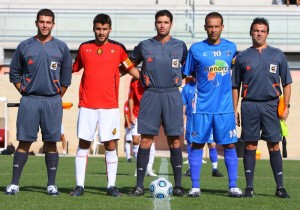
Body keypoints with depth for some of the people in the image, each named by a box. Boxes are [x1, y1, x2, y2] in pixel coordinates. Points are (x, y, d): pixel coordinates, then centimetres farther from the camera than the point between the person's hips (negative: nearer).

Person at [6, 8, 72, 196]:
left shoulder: (61, 47, 7)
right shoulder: (24, 46, 6)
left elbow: (66, 77, 11)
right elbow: (14, 74, 12)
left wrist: (56, 97, 7)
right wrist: (25, 93, 5)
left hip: (52, 101, 0)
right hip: (29, 101, 0)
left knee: (51, 143, 2)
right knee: (24, 142, -1)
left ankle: (52, 184, 6)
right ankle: (14, 183, -1)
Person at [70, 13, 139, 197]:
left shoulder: (118, 49, 5)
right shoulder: (84, 48, 9)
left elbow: (131, 69, 12)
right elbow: (74, 69, 20)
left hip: (110, 105, -1)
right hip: (87, 105, 1)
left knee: (110, 145, -1)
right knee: (83, 144, 1)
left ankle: (112, 185, 5)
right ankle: (80, 185, 5)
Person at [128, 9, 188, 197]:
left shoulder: (180, 46, 8)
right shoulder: (144, 46, 7)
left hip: (172, 95, 0)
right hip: (151, 95, 0)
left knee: (175, 141, 0)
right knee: (145, 140, -4)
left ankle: (178, 185, 6)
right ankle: (139, 185, 0)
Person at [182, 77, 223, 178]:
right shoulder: (187, 88, 5)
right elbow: (184, 107, 8)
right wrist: (184, 123, 5)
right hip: (192, 123, 1)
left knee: (212, 144, -5)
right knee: (191, 144, 6)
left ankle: (215, 168, 4)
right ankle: (191, 169, 15)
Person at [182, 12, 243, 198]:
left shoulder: (231, 48, 5)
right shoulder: (196, 49, -1)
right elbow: (187, 74, 6)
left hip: (225, 106, 1)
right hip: (202, 106, -1)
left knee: (229, 144, 2)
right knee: (197, 144, 0)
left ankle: (233, 186, 9)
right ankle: (195, 186, 6)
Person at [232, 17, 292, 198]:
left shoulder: (277, 55, 8)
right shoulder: (243, 57, 9)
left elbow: (286, 82, 9)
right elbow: (236, 86, 11)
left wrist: (286, 105, -1)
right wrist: (235, 109, 4)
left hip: (271, 106, 0)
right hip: (249, 106, 0)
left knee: (274, 146, -1)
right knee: (250, 146, 2)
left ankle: (280, 187, 1)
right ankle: (249, 186, 6)